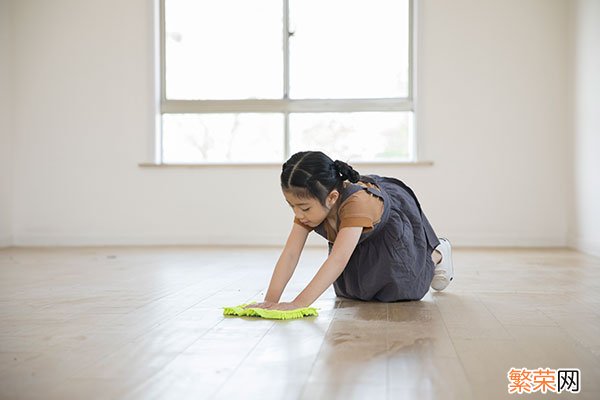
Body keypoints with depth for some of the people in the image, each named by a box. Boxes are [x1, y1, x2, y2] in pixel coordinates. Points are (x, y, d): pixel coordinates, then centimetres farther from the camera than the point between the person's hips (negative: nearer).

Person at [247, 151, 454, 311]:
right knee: (351, 289, 5)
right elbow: (290, 253, -34)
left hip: (395, 218, -6)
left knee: (399, 288, -12)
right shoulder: (309, 204, -29)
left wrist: (299, 303, -64)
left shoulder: (356, 203, -49)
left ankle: (436, 255, 16)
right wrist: (270, 300, -47)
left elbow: (338, 260, -57)